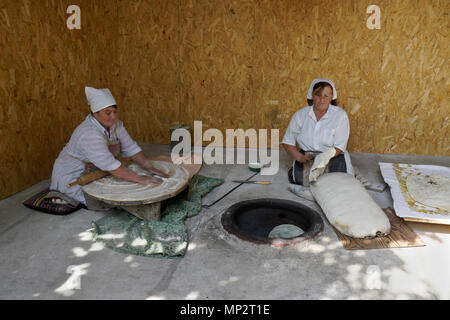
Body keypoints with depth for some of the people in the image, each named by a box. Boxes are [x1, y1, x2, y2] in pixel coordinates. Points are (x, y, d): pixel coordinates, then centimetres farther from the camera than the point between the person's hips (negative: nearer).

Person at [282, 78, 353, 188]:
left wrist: (323, 158, -30)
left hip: (332, 157, -1)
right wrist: (300, 157, -16)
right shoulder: (300, 115, 0)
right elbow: (287, 142, 2)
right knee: (299, 178, -25)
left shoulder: (340, 115, -7)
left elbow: (339, 147, -11)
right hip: (307, 155, 1)